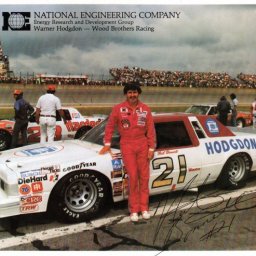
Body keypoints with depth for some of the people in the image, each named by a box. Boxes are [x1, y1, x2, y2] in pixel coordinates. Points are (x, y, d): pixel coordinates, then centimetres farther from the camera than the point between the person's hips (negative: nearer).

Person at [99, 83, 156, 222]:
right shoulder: (118, 109, -2)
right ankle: (134, 209, 8)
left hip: (142, 145, 2)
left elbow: (151, 130, 3)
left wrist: (151, 148, 0)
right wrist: (107, 144, 4)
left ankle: (144, 208, 17)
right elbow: (110, 126, 5)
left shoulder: (145, 109, 2)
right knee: (132, 177, -4)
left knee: (144, 177, 5)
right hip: (127, 145, -2)